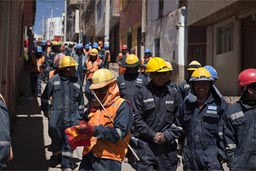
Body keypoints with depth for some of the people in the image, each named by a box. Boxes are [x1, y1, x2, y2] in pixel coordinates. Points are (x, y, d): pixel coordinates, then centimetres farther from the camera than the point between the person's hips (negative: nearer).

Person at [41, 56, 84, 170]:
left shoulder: (76, 81, 5)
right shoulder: (54, 80, -2)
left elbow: (80, 100, 13)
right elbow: (45, 96, 10)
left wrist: (80, 116, 13)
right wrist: (46, 109, 10)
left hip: (72, 117, 1)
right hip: (56, 116, -1)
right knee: (56, 137, 14)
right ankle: (56, 154, 43)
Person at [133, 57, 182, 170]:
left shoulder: (173, 94, 7)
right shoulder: (142, 94, -1)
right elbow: (137, 119, -4)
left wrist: (167, 135, -6)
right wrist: (153, 135, -10)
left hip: (168, 145, 3)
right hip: (145, 145, -2)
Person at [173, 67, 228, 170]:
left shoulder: (219, 104, -1)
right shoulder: (186, 104, 9)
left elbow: (223, 132, -3)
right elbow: (178, 127, 18)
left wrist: (222, 154, -5)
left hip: (211, 157, -3)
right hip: (190, 157, 4)